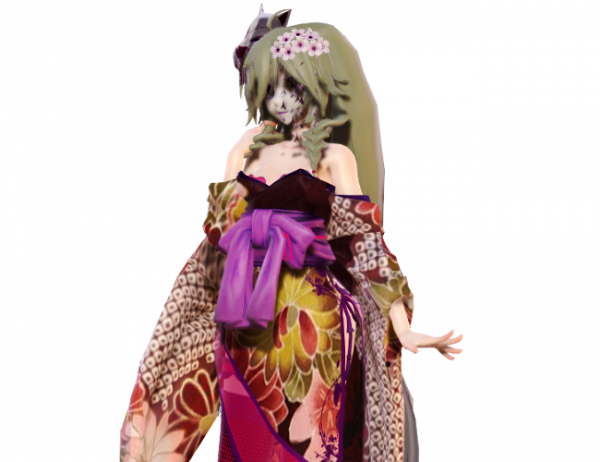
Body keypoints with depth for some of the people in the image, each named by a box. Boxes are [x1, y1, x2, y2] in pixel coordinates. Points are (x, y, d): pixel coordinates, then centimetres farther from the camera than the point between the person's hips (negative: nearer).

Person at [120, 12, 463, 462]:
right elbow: (221, 235, 18)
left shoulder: (334, 157, -1)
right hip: (247, 319, 4)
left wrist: (403, 330, -16)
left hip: (310, 316, -4)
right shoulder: (246, 151, 13)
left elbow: (365, 239, -8)